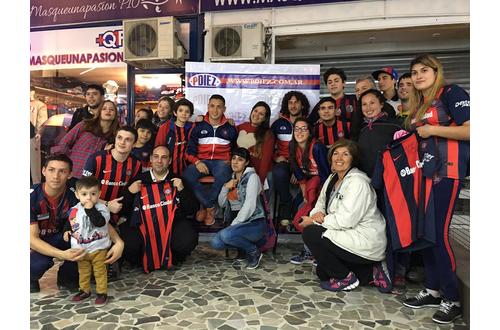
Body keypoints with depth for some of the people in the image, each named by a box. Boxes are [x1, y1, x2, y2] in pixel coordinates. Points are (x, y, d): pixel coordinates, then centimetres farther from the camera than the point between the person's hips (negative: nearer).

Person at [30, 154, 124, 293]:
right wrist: (62, 254, -42)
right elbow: (32, 238, -25)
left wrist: (118, 242, -34)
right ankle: (31, 278, 5)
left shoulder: (75, 194, -18)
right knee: (41, 262, -33)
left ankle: (66, 277, 1)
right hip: (37, 244, -2)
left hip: (61, 237, 2)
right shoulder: (32, 197, -24)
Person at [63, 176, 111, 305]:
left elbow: (100, 222, -33)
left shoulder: (101, 208, -17)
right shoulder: (75, 209, -1)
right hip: (80, 248, 5)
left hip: (98, 248, -5)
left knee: (100, 271, 7)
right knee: (83, 271, 21)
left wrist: (90, 209, -32)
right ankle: (84, 290, 37)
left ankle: (102, 292, 21)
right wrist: (67, 230, 1)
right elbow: (69, 221, 18)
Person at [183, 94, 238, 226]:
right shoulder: (199, 127, 10)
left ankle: (205, 206, -13)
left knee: (223, 177, -38)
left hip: (221, 161, -1)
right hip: (201, 161, 1)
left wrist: (229, 162, -2)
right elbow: (190, 150, 7)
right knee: (187, 175, -31)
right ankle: (210, 207, -16)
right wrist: (197, 162, -12)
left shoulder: (230, 128, 12)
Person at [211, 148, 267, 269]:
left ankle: (254, 251, -5)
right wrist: (225, 187, -4)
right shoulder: (232, 179, 16)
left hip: (255, 222, -6)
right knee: (215, 243, -17)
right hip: (238, 223, 7)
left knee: (226, 234, -31)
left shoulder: (251, 176, -6)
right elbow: (221, 203, 13)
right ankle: (248, 243, 6)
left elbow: (249, 205, -16)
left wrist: (233, 225, -19)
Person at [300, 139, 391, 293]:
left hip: (367, 243, -9)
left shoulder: (358, 182, -20)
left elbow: (346, 220, -26)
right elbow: (320, 204, 9)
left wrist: (314, 221, -18)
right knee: (322, 272, 15)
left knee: (310, 233, -16)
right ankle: (371, 274, 17)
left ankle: (346, 278, -3)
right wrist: (317, 213, -15)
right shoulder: (332, 179, 8)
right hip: (350, 237, 9)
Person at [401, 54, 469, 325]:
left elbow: (470, 131, -13)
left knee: (439, 234, -8)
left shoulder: (451, 93, -2)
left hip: (445, 173, -8)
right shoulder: (418, 106, 20)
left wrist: (433, 130, -14)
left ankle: (452, 300, 6)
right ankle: (433, 291, 19)